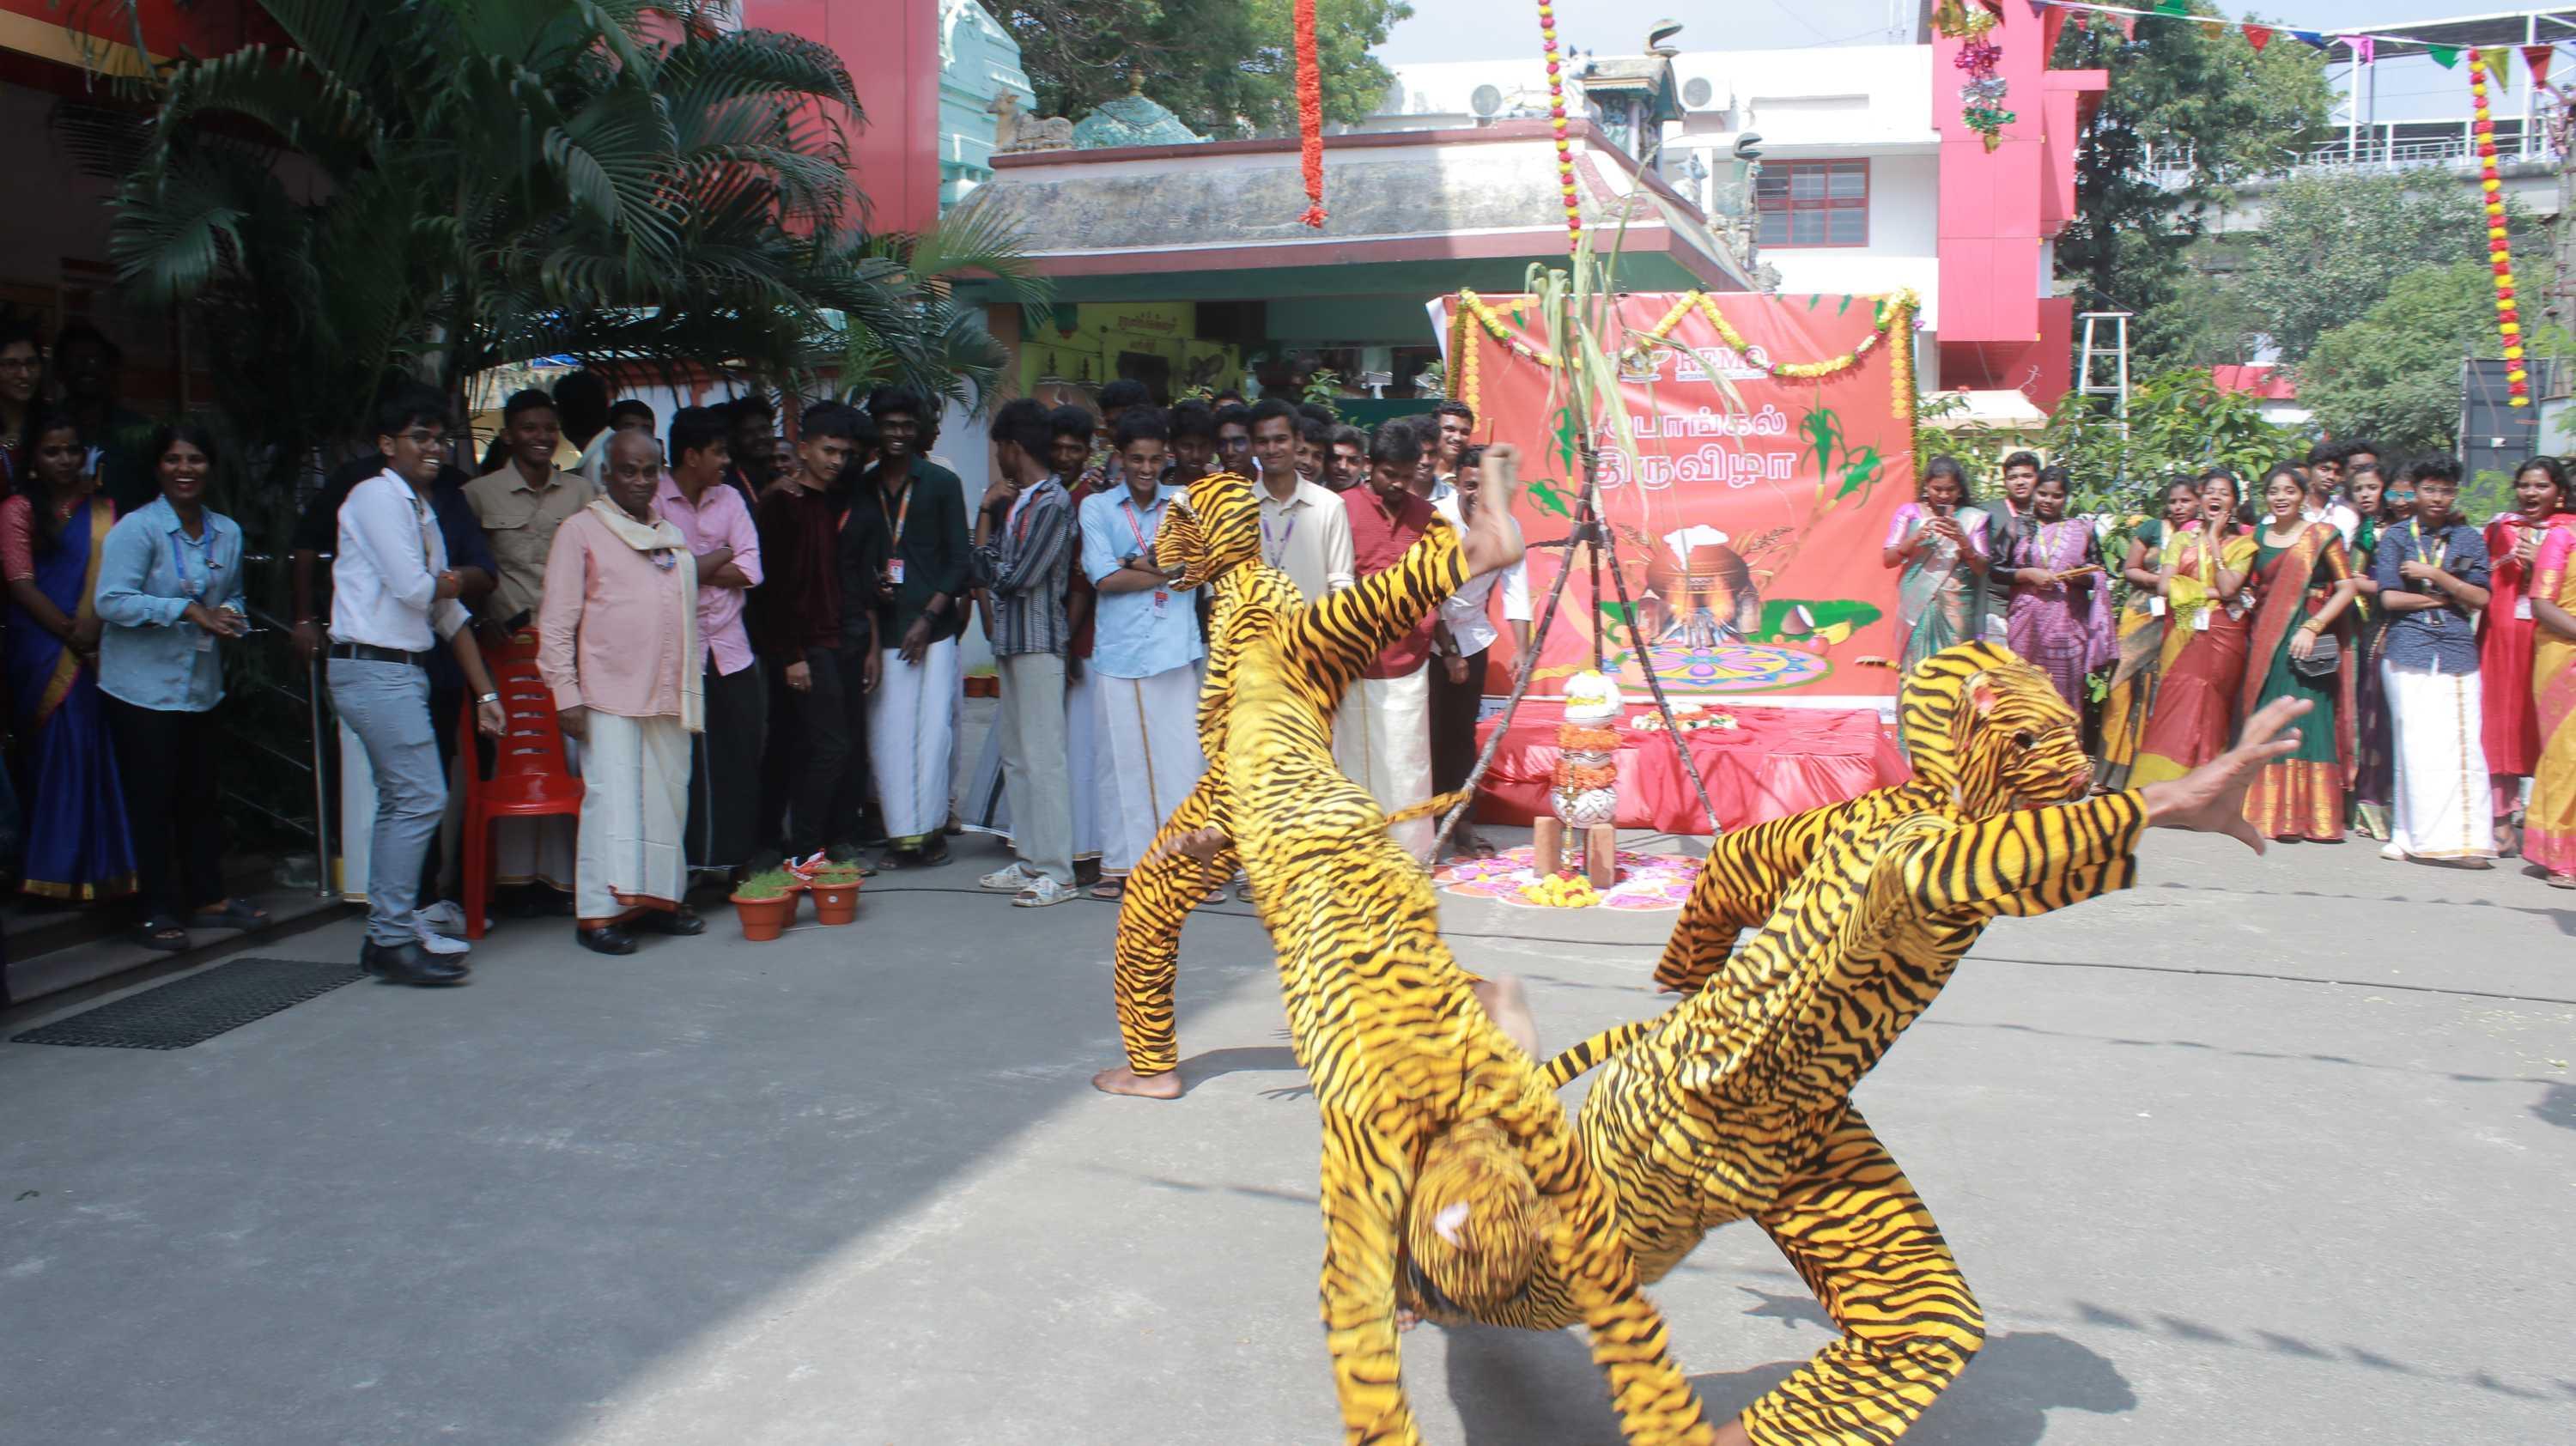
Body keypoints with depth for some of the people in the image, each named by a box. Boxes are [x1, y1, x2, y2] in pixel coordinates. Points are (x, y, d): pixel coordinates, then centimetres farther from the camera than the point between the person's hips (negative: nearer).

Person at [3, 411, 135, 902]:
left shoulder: (102, 508, 12)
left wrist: (95, 627, -10)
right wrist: (72, 633, -13)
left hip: (94, 650, 3)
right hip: (43, 649, -3)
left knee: (95, 748, 4)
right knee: (55, 751, -3)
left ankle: (98, 863, 14)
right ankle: (55, 866, 6)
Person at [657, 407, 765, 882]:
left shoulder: (730, 499, 10)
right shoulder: (653, 501, -5)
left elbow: (750, 570, 1)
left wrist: (691, 569, -9)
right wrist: (718, 558, -3)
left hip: (731, 649, 5)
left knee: (742, 758, 6)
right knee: (687, 765, 0)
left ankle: (739, 861, 17)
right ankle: (687, 870, 8)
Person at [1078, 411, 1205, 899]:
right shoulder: (1097, 507, 8)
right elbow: (1103, 578, -5)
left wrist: (1135, 563, -6)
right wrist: (1168, 571, -3)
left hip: (1175, 648, 0)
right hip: (1117, 649, 0)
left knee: (1181, 754, -1)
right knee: (1120, 757, 3)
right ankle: (1122, 864, 11)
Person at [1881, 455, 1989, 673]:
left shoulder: (1972, 518, 5)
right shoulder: (1910, 513, 5)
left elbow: (1982, 569, 2)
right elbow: (1887, 560, 2)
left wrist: (1963, 541, -14)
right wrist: (1915, 538, -13)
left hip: (1957, 608, 0)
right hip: (1917, 606, 0)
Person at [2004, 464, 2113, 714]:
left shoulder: (2081, 529, 12)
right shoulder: (2020, 529, 9)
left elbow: (2099, 576, 11)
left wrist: (2081, 578, -9)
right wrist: (2029, 574, -11)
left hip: (2069, 621, 1)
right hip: (2029, 621, 0)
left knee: (2066, 691, -1)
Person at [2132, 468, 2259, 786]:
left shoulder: (2242, 544, 9)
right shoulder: (2182, 540, 15)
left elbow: (2228, 589, -8)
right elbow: (2167, 585, 1)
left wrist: (2214, 541, -4)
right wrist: (2212, 592, -8)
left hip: (2222, 636, -2)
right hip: (2183, 633, 2)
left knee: (2201, 703, -14)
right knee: (2177, 701, -9)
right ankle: (2161, 782, -7)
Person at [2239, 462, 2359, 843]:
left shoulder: (2322, 536, 0)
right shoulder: (2259, 538, 12)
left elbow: (2347, 588, -6)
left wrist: (2313, 627, -15)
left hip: (2308, 643, -4)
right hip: (2266, 642, 4)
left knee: (2307, 722, -8)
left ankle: (2313, 816, -3)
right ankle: (2271, 813, 8)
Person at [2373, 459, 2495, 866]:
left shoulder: (2469, 539, 14)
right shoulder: (2396, 537, 9)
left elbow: (2480, 598, 3)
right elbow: (2390, 598, -1)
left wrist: (2434, 575, -7)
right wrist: (2450, 597, 1)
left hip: (2457, 650, 2)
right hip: (2408, 650, -2)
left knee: (2460, 744, -5)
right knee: (2415, 744, -6)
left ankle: (2464, 838, -1)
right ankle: (2416, 836, -4)